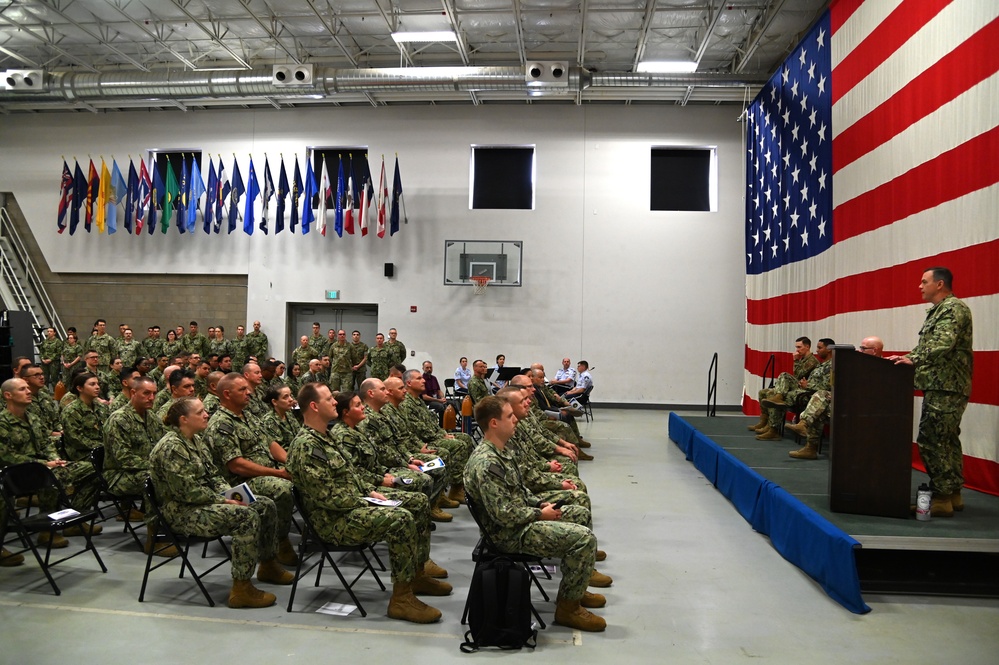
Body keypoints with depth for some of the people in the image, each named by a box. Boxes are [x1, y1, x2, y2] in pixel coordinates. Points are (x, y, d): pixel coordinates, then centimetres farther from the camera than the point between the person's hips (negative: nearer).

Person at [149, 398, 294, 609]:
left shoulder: (195, 440, 12)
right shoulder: (171, 448, -20)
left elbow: (212, 475, 16)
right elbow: (187, 491, -24)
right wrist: (223, 501, -18)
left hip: (205, 502, 10)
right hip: (183, 512, -10)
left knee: (266, 505, 4)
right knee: (247, 516, -29)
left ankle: (268, 566, 21)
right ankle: (241, 589, -24)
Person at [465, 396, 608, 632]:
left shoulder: (498, 450, 6)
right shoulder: (486, 463, -28)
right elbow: (504, 514, -28)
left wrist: (540, 503, 5)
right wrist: (540, 514, -15)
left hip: (523, 517, 11)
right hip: (510, 533, -11)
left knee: (581, 514, 19)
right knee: (584, 538, -19)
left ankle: (574, 588, 28)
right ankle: (568, 606, -2)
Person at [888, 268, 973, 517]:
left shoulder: (954, 308, -11)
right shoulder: (938, 310, 20)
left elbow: (942, 344, -25)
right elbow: (928, 345, 25)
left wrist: (914, 359, -29)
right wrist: (908, 358, 13)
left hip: (946, 388, -11)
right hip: (940, 386, 11)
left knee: (931, 440, -11)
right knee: (946, 441, 15)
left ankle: (941, 499, -6)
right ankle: (953, 495, 23)